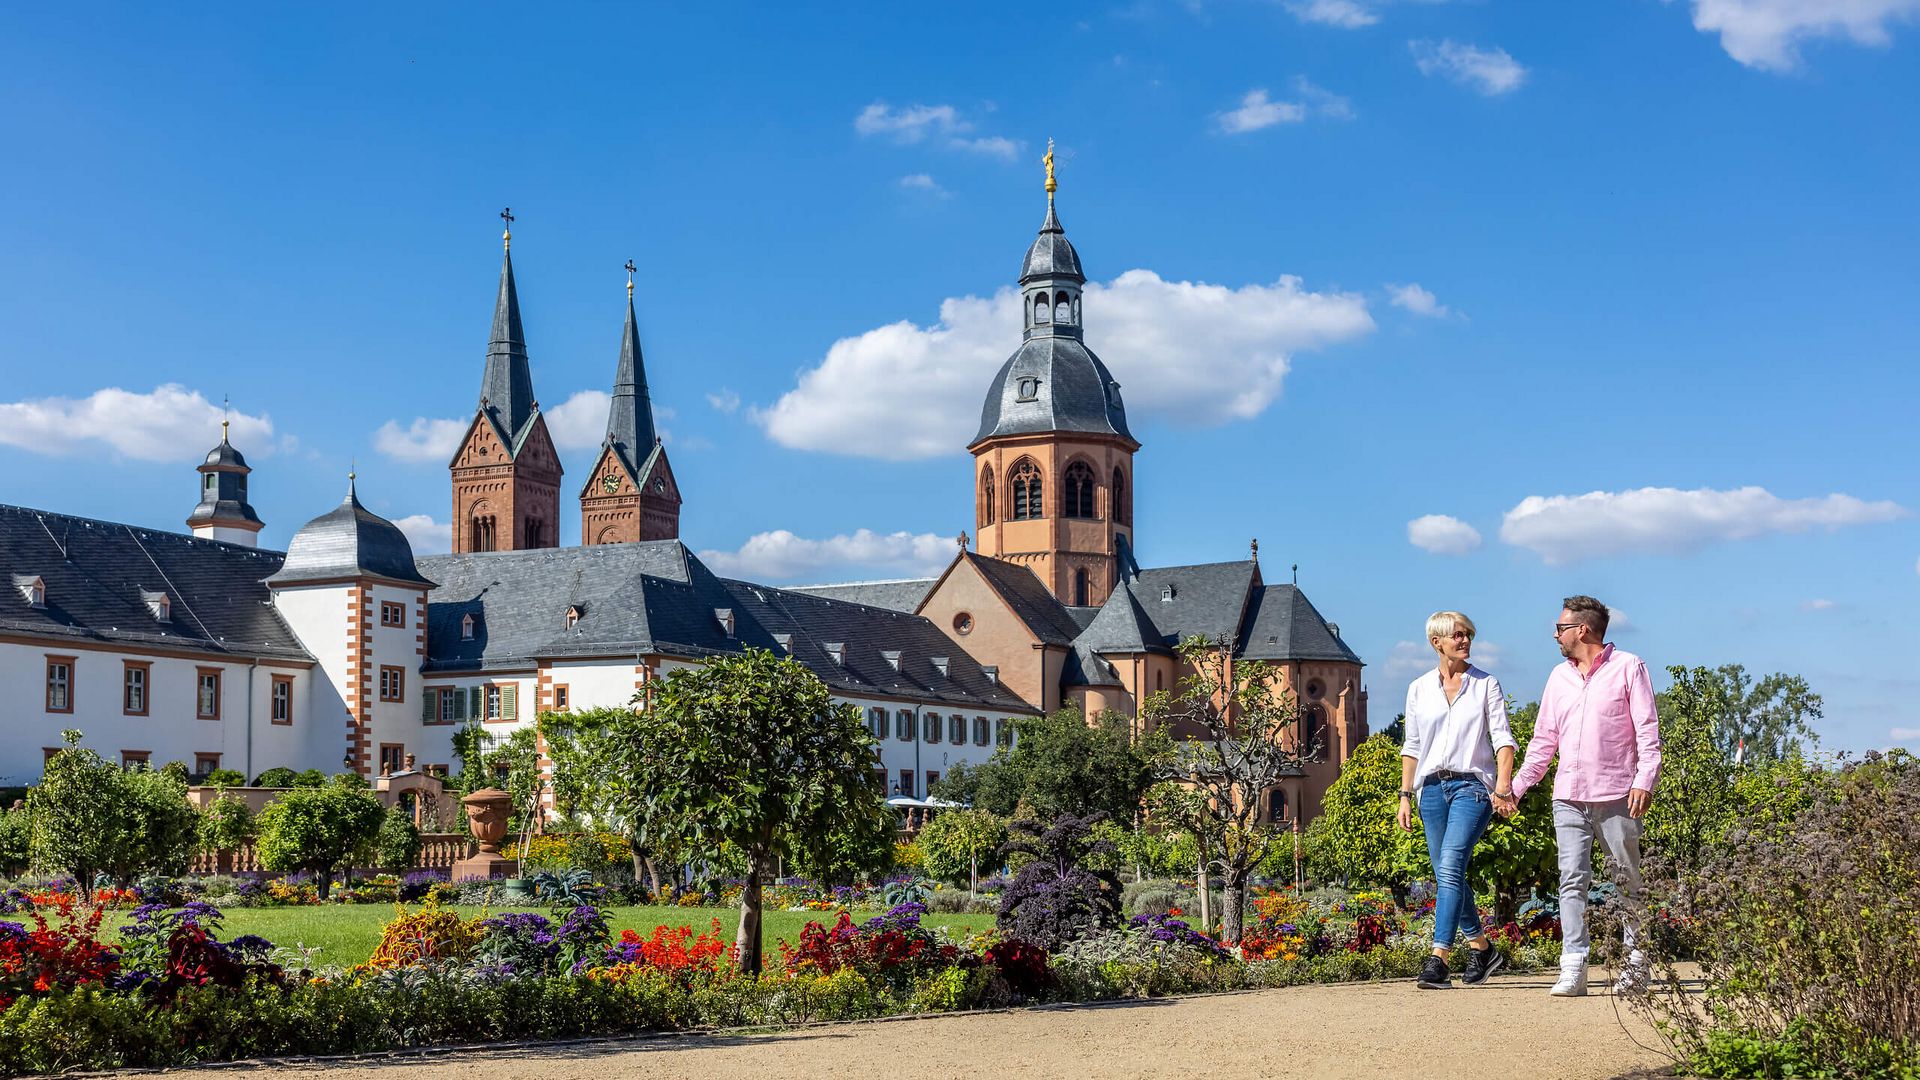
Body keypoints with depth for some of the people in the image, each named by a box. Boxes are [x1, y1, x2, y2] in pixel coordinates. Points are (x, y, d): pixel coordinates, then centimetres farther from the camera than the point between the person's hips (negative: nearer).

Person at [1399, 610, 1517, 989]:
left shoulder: (1486, 685, 4)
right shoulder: (1419, 689, 11)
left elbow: (1503, 738, -2)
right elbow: (1412, 746, 14)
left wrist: (1503, 786, -15)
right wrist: (1405, 795, 8)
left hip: (1472, 784, -4)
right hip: (1432, 787, 4)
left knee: (1451, 867, -19)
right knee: (1447, 876, 6)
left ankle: (1439, 961, -23)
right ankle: (1482, 950, 25)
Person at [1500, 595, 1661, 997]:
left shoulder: (1627, 668, 2)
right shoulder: (1559, 677, 17)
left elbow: (1648, 730, -2)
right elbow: (1543, 740, 21)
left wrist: (1644, 780, -14)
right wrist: (1515, 787, 15)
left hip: (1616, 794, -4)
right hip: (1568, 795, 4)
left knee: (1628, 880, 3)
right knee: (1572, 880, -4)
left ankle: (1636, 962, 13)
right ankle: (1573, 968, -8)